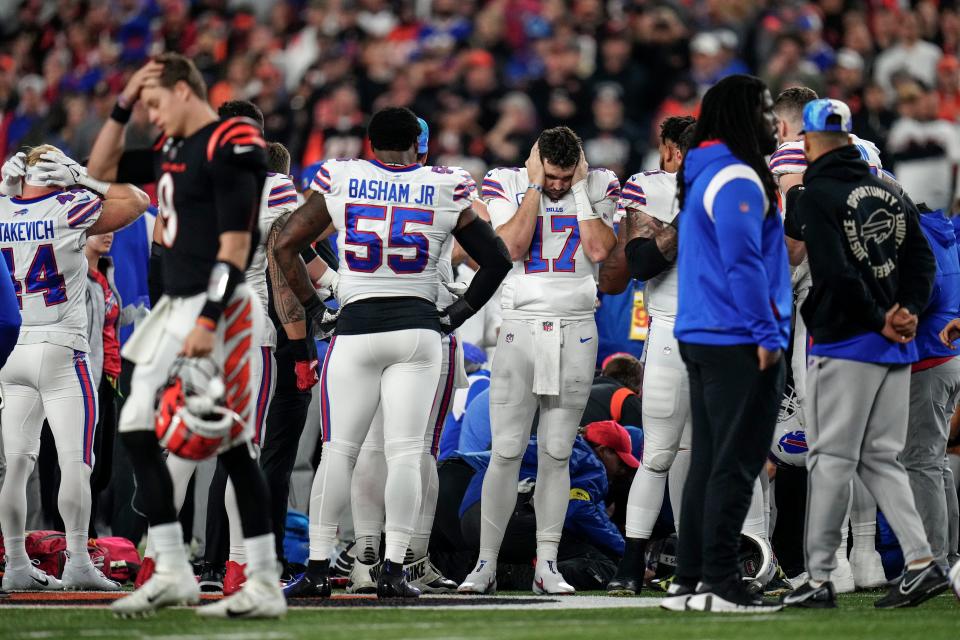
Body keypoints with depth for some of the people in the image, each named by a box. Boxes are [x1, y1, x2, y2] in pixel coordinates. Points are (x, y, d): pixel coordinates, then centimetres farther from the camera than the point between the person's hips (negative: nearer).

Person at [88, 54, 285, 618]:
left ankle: (267, 586, -5)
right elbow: (102, 167, 28)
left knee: (231, 445, -8)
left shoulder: (231, 147, -13)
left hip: (215, 307, -9)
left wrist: (207, 321, -23)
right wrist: (123, 105, 14)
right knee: (137, 430, 6)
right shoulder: (173, 147, 15)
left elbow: (235, 245, -18)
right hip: (175, 305, 9)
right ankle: (172, 572, 10)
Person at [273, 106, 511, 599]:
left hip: (355, 327, 0)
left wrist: (312, 307, 12)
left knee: (338, 452, 3)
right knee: (405, 454, 0)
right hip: (418, 328, 0)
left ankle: (318, 568, 2)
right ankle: (393, 571, -5)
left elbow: (285, 246, 6)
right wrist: (458, 314, 14)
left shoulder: (341, 181, 3)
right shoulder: (444, 191, 3)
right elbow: (496, 259, 8)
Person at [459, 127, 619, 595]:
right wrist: (534, 186, -12)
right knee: (506, 451, -4)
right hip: (520, 328, -1)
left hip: (576, 333, 1)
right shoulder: (506, 184, 0)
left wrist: (579, 188, -9)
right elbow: (514, 246, -15)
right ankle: (486, 564, 1)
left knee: (556, 454, 3)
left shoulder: (598, 187, 3)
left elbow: (599, 250, -12)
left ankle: (546, 565, 8)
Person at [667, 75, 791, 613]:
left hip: (702, 340, 10)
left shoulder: (703, 176, 17)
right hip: (738, 343, -10)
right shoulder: (737, 180, -14)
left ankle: (689, 580, 14)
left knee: (709, 463, 12)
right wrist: (766, 333, -18)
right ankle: (719, 584, -8)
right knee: (736, 466, -7)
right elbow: (743, 262, -20)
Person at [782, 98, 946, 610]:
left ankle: (819, 578, 0)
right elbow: (922, 259, 10)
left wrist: (878, 319, -10)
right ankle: (920, 562, 0)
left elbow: (835, 274, -18)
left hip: (844, 344, -7)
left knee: (831, 461, -2)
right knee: (880, 459, 11)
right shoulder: (886, 191, 12)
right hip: (896, 349, 7)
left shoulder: (818, 196, -10)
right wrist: (907, 312, 1)